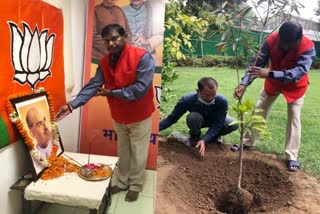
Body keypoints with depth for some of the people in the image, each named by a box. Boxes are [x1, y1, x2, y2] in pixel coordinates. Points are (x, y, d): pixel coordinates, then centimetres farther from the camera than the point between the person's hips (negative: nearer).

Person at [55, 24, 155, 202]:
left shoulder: (142, 57, -22)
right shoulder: (105, 61, -3)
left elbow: (140, 89, -28)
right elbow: (93, 85, -9)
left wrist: (111, 93, -20)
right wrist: (72, 105, -21)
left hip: (140, 117, -5)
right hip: (118, 117, 5)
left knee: (138, 154, 12)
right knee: (123, 153, 21)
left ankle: (135, 186, 32)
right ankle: (122, 182, 41)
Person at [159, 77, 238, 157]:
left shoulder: (222, 101, -35)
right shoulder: (187, 100, -34)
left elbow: (217, 124, -30)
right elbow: (172, 118, -28)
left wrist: (204, 140, -44)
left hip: (215, 120, 1)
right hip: (198, 120, -1)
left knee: (234, 124, -26)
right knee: (193, 117, -36)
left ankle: (215, 135, 5)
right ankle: (195, 135, -2)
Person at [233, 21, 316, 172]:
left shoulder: (308, 47, -32)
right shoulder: (271, 40, -26)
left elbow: (299, 71, -43)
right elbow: (256, 63, -27)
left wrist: (270, 73, -57)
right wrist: (244, 84, -41)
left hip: (295, 85, -2)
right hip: (273, 81, 3)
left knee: (294, 117, -4)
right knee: (259, 111, 6)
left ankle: (291, 156, 6)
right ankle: (248, 143, 21)